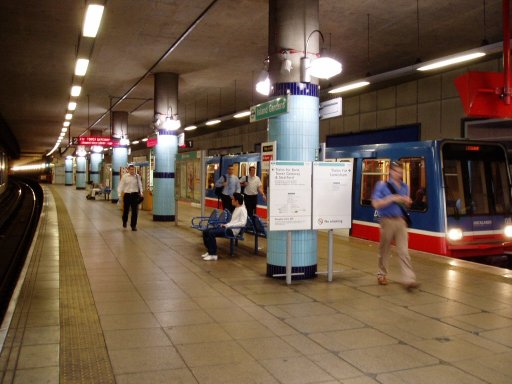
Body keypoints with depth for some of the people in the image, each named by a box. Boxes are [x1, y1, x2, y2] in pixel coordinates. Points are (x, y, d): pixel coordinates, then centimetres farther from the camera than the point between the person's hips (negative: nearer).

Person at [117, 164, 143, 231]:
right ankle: (124, 222, 39)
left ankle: (133, 225, 9)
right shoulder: (124, 176, -1)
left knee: (135, 211, -1)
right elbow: (121, 185, 1)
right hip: (127, 195, 0)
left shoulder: (137, 176, 1)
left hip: (135, 195, 0)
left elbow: (140, 185, 6)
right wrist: (119, 195, -5)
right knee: (126, 210, 10)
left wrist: (141, 192, -8)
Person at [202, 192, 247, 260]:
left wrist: (228, 225, -24)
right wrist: (226, 225, 9)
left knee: (211, 233, -27)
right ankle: (210, 251, 8)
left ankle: (213, 255, -20)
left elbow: (242, 223, -24)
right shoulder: (236, 208, 18)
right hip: (228, 227, 10)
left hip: (232, 230, -10)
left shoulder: (242, 210, -11)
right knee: (205, 232, 0)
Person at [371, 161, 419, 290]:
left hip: (400, 221, 3)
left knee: (404, 251, -4)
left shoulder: (404, 187, 11)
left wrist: (407, 201, -3)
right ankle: (382, 274, 27)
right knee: (385, 249, 9)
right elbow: (375, 204, -11)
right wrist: (392, 198, -18)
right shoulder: (382, 185, -4)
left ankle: (409, 279, -8)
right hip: (387, 221, -3)